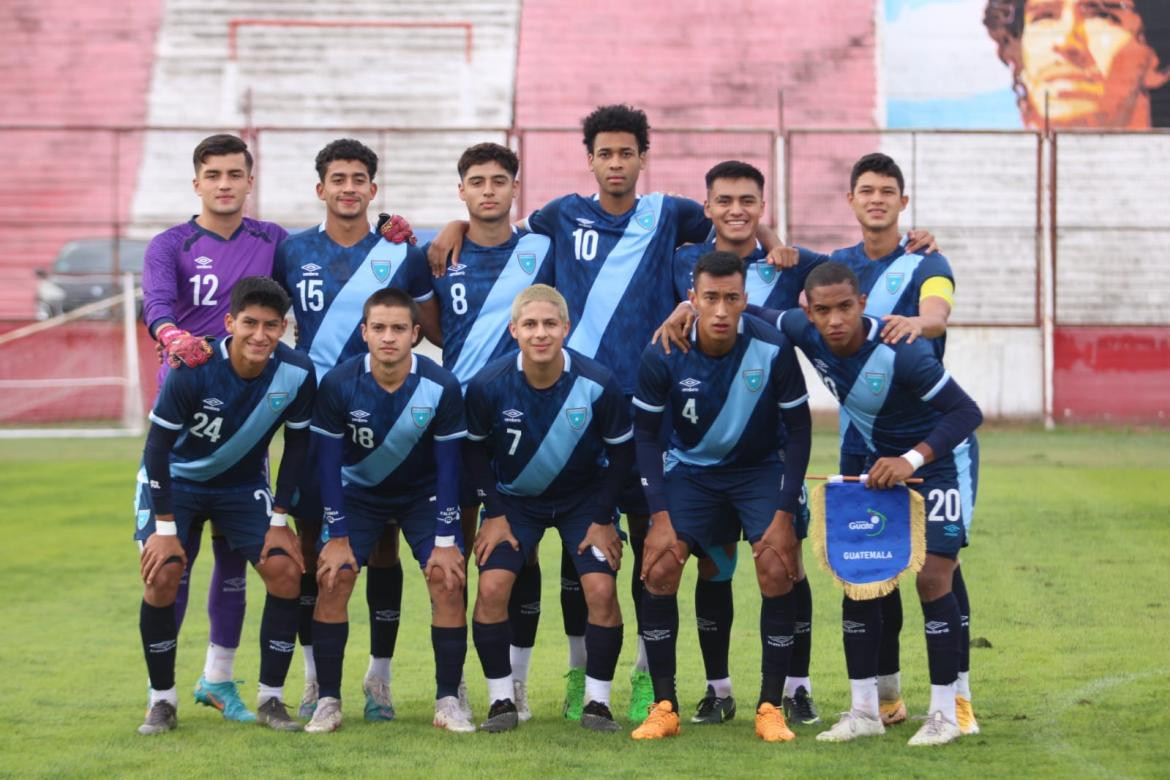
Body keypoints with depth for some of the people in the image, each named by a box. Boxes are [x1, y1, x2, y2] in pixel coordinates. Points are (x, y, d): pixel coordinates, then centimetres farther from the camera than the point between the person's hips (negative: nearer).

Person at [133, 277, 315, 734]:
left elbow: (297, 446, -6)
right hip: (175, 479, -3)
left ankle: (271, 699, 0)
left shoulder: (297, 374, -21)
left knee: (286, 571, -15)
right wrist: (165, 528, -22)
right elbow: (157, 446, -20)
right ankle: (162, 700, -2)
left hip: (243, 483, 3)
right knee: (162, 574, -21)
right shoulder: (194, 371, -29)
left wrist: (279, 520, -9)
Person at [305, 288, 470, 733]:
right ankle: (328, 701, -5)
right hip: (358, 491, 0)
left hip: (423, 493, 0)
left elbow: (448, 464, -15)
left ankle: (448, 701, -7)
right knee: (332, 579, -15)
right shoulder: (338, 385, -23)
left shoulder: (441, 387, -23)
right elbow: (328, 460, -14)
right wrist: (337, 536, -14)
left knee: (448, 580, -16)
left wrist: (445, 540, -15)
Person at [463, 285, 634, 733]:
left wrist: (603, 519, -8)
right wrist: (495, 513, -7)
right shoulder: (488, 386, -22)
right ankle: (501, 700, -1)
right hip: (514, 499, 1)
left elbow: (621, 451, -9)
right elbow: (475, 448, -5)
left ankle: (597, 702, 0)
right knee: (492, 587, -15)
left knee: (601, 590, -16)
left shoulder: (597, 385, -24)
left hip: (583, 499, -1)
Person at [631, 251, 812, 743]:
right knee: (659, 570, -16)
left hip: (759, 470, -1)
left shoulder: (773, 349, -22)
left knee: (778, 572, -19)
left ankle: (770, 707, -6)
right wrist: (660, 515, -14)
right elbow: (646, 432, -7)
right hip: (690, 469, 1)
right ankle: (664, 707, -3)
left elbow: (799, 429, -10)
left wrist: (784, 513, -15)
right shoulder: (662, 355, -20)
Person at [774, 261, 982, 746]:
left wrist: (913, 460, -39)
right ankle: (865, 710, 9)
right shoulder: (804, 333, -17)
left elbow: (966, 412, -28)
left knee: (932, 576, -14)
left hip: (941, 457, -6)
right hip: (884, 461, 6)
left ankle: (945, 713, -4)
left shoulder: (901, 352, -33)